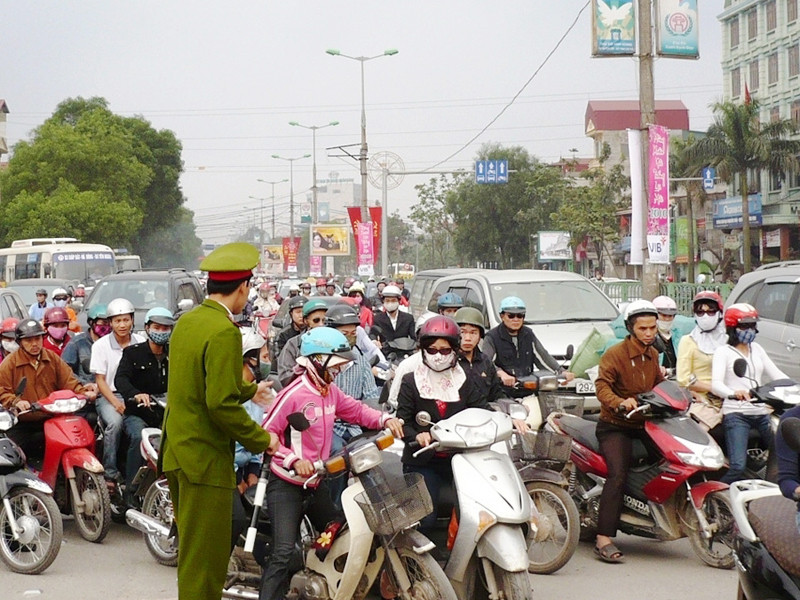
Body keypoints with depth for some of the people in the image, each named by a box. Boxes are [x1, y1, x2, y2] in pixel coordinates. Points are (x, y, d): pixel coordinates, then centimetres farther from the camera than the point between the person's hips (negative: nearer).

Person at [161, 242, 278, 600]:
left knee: (193, 551, 20)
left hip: (177, 453, 9)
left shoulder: (186, 322, 9)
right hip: (206, 459, -9)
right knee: (204, 560, 0)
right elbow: (222, 405, -24)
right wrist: (260, 439, -11)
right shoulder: (224, 332, -18)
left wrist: (249, 389, 35)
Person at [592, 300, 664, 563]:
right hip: (615, 426, -7)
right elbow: (602, 385, -19)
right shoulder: (614, 354, -7)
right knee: (618, 474, -24)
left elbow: (658, 386, 28)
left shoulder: (652, 355, 17)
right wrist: (620, 403, -37)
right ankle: (603, 540, -30)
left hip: (644, 425, 7)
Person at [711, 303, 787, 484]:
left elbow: (776, 374, 15)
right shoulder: (723, 352, 2)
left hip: (762, 413, 6)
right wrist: (734, 393, -34)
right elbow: (716, 384, -12)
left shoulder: (757, 349, 20)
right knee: (737, 467, -20)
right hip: (736, 414, -6)